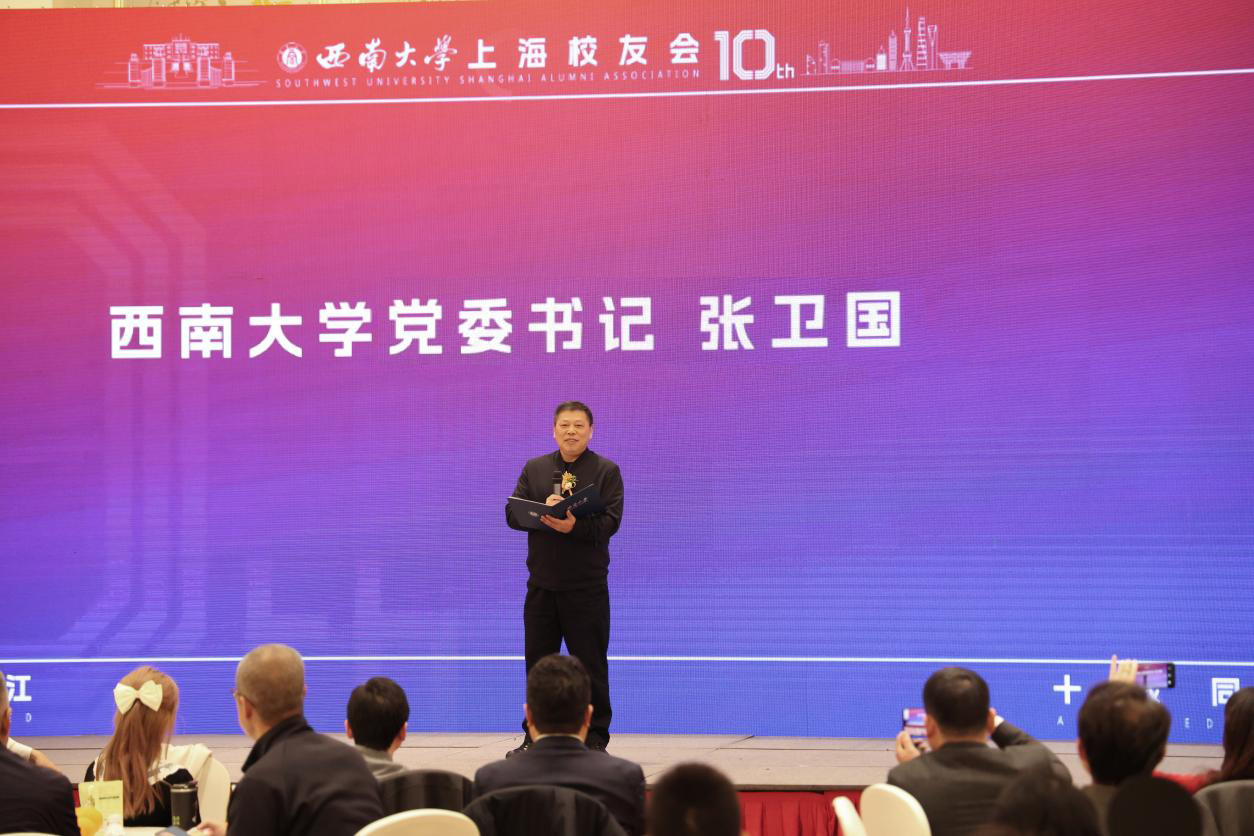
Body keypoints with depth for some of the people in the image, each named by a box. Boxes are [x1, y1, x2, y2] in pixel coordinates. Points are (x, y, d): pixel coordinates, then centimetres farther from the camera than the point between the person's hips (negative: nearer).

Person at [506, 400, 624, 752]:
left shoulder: (606, 471, 0)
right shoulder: (534, 469, 11)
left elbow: (610, 522, -12)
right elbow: (511, 513, 2)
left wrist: (574, 526, -29)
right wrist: (541, 512, -17)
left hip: (587, 587, -3)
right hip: (541, 584, 3)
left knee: (591, 664, 1)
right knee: (537, 661, 7)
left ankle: (596, 737, 9)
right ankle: (534, 735, 16)